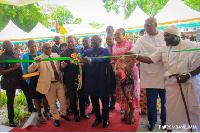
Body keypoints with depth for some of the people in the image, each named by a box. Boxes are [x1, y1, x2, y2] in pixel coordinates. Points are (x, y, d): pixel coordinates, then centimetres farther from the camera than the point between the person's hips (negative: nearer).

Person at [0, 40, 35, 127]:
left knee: (28, 92, 14)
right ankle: (11, 119, 25)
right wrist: (13, 68, -23)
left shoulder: (16, 53, 4)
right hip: (9, 82, -5)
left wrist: (23, 73, 4)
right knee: (10, 100, 8)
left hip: (19, 79, 6)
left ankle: (30, 108, 40)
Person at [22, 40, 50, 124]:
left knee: (45, 96, 9)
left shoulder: (41, 54, 5)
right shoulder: (25, 56, 0)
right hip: (32, 80, -1)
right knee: (36, 98, 8)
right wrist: (25, 75, -15)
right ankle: (40, 115, 23)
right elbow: (25, 69, 3)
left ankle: (46, 112, 31)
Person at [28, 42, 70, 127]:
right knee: (52, 104, 11)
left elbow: (60, 65, 21)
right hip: (49, 84, -3)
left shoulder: (56, 55, 4)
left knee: (63, 100, 15)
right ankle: (56, 118, 34)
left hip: (59, 82, 4)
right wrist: (36, 63, -37)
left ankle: (63, 114, 42)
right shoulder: (39, 59, -9)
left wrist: (62, 66, -2)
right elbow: (29, 70, -19)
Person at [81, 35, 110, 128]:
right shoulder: (87, 51, 10)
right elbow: (81, 60, -4)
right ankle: (98, 118, 34)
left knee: (104, 100, 9)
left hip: (102, 80, -4)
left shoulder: (104, 51, -5)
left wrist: (90, 60, -46)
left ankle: (105, 119, 28)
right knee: (94, 100, 15)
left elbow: (100, 59, -26)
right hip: (91, 80, 4)